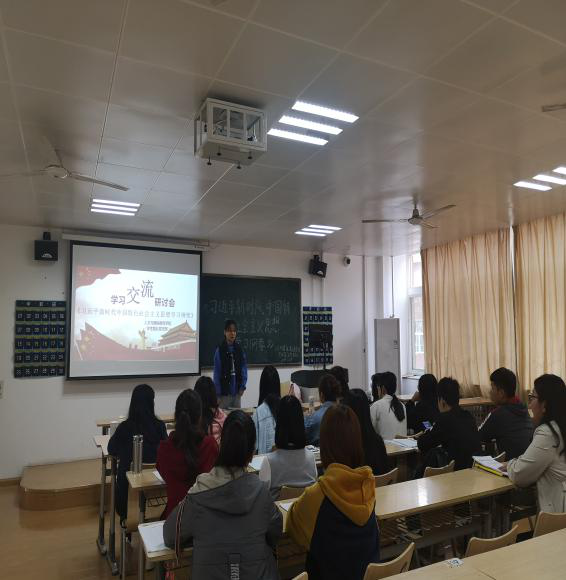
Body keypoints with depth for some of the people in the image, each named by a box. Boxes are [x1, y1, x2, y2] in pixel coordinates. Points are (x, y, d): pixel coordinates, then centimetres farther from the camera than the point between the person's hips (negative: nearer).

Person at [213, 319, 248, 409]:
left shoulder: (239, 349, 3)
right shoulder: (220, 350, -8)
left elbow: (244, 369, 4)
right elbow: (217, 372, -8)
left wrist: (243, 386, -4)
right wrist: (217, 393, -9)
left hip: (237, 391, 3)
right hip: (224, 391, -3)